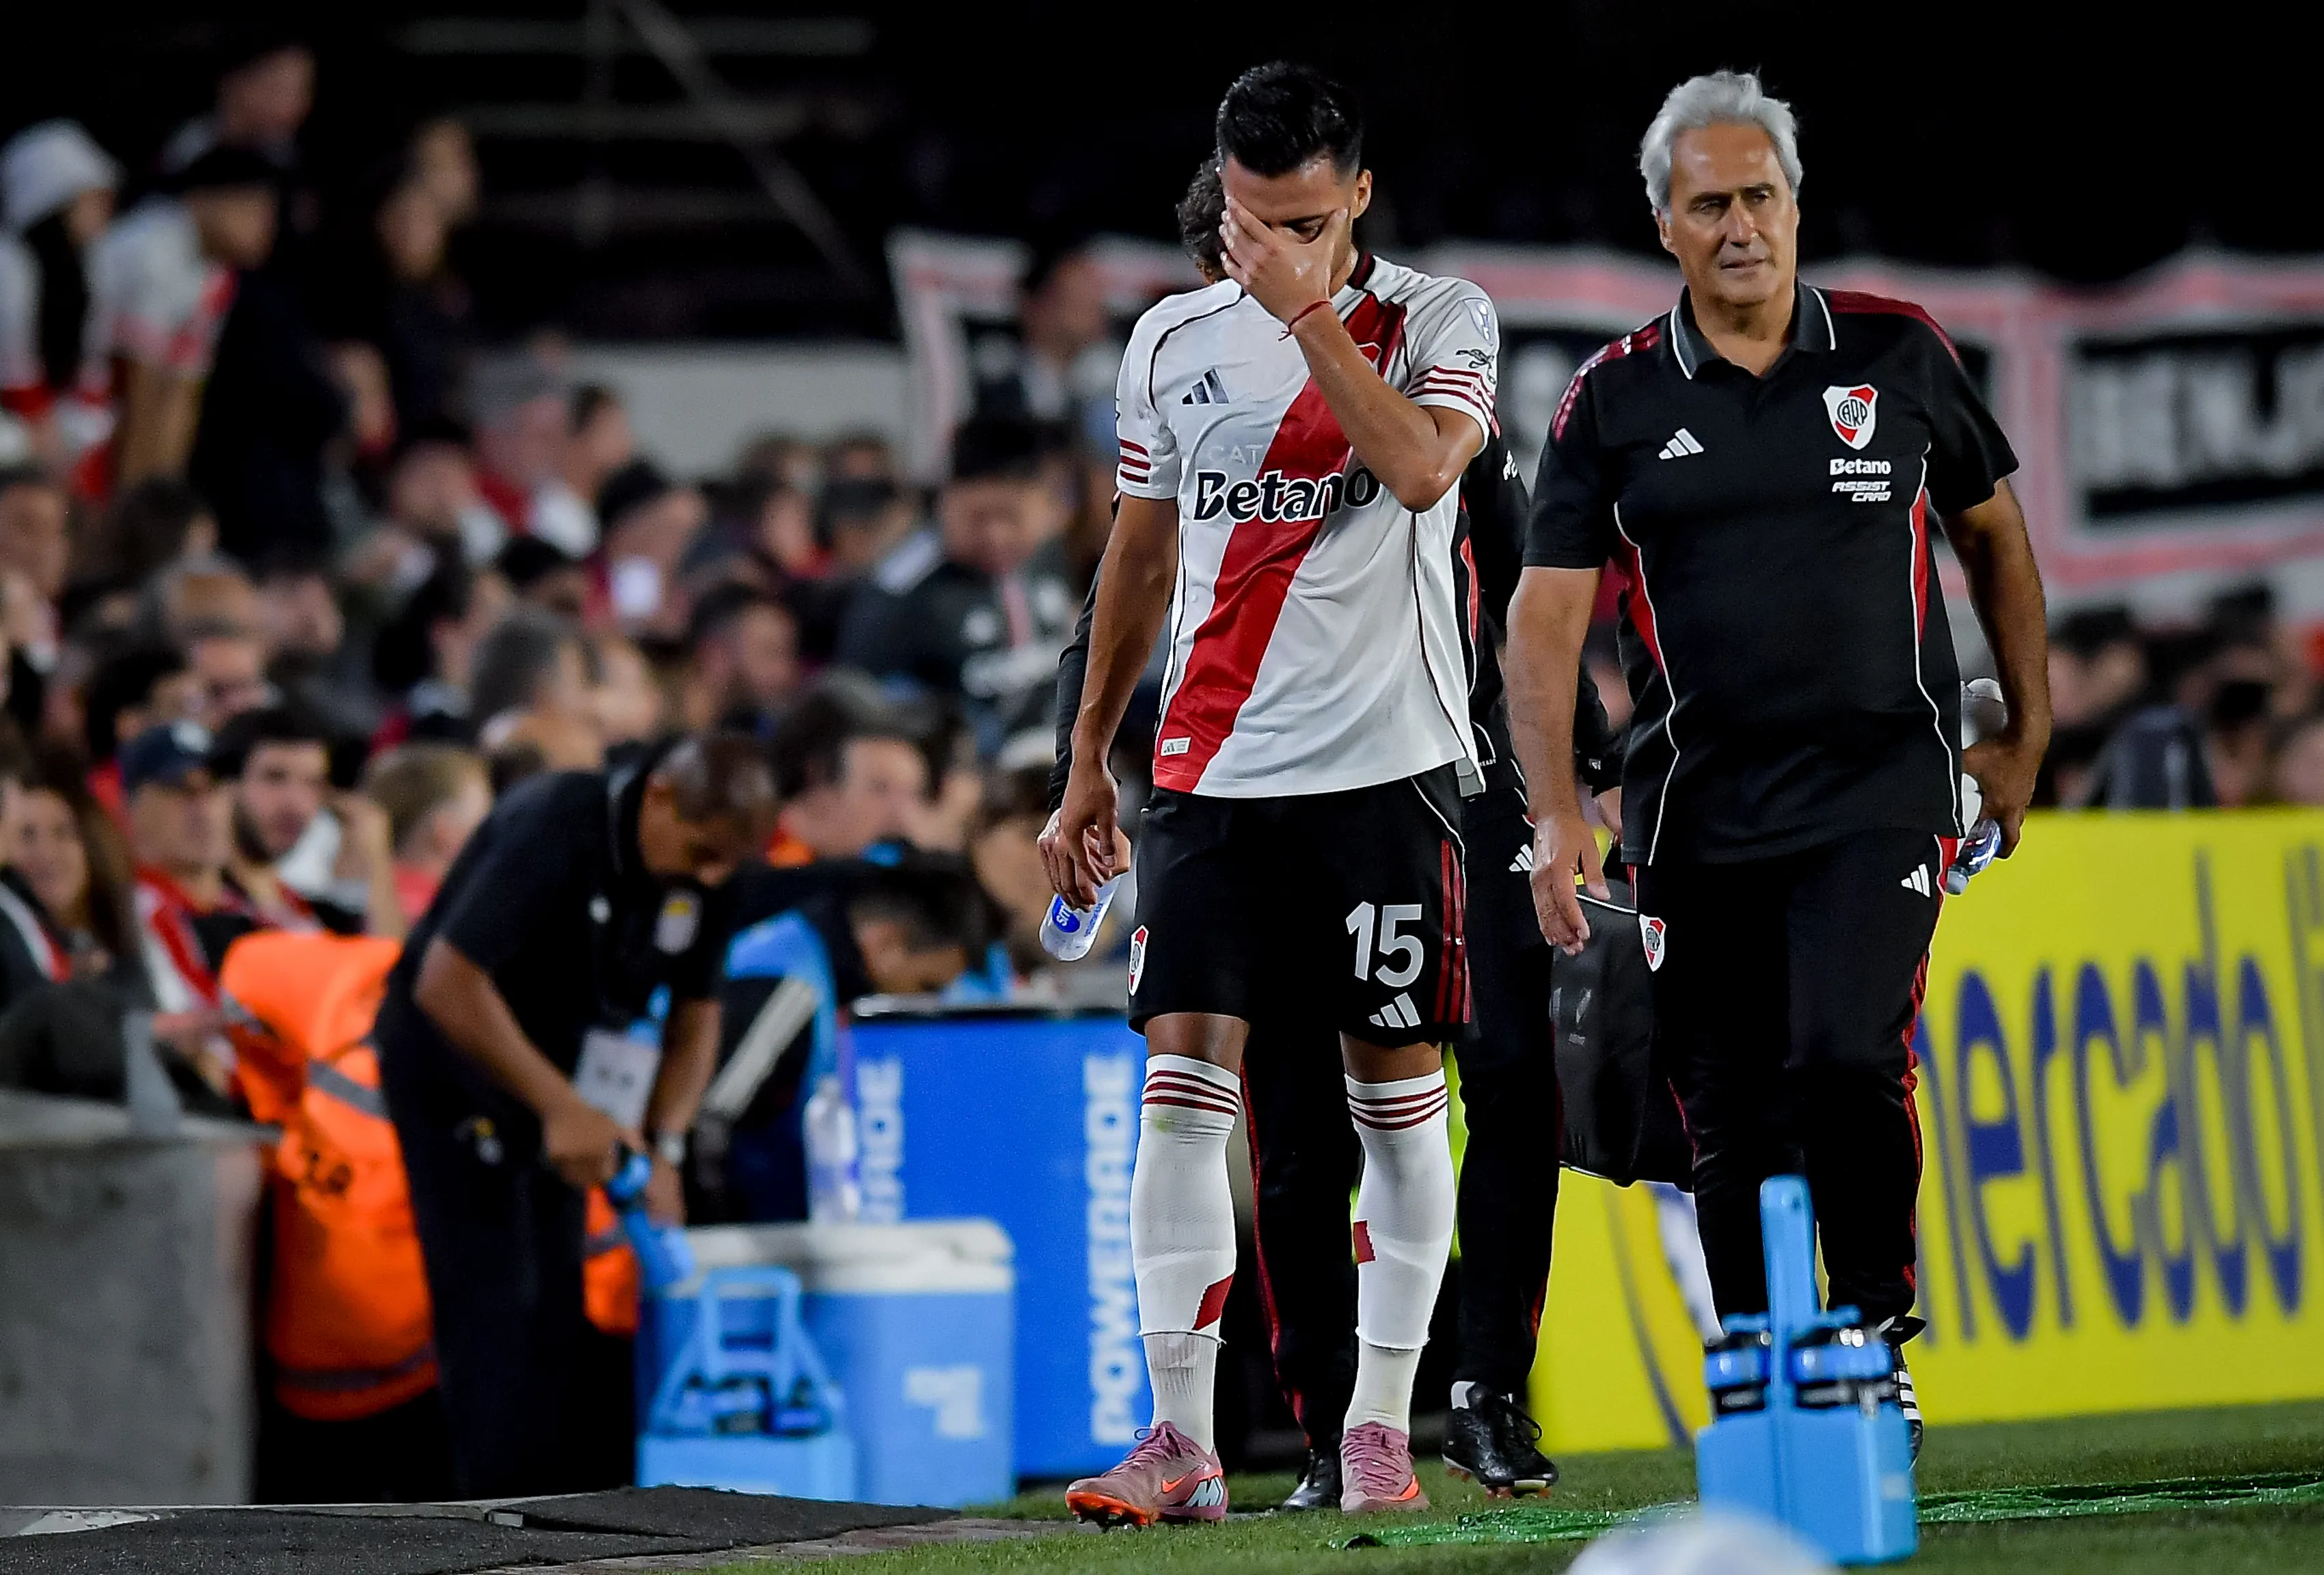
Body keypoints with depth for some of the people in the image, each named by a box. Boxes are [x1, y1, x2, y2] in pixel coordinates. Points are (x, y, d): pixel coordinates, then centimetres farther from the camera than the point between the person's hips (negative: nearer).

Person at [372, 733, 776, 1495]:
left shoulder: (702, 875, -9)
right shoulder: (556, 829, -29)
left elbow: (696, 1016, 3)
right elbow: (447, 984, -30)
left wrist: (663, 1147, -12)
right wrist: (562, 1110, -29)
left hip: (562, 1070, 7)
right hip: (449, 1058, -7)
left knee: (558, 1302, 4)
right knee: (495, 1298, -12)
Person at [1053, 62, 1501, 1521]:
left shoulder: (1438, 318, -1)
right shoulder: (1174, 338, 10)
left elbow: (1420, 468, -21)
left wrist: (1307, 307, -20)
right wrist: (1089, 757, 19)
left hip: (1386, 762, -3)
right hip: (1214, 770, 3)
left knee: (1397, 1091, 1)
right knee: (1185, 1078, -7)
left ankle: (1381, 1424, 10)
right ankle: (1184, 1442, -8)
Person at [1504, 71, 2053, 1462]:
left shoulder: (1900, 355, 4)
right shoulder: (1615, 401, 3)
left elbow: (1993, 533, 17)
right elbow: (1549, 614, 1)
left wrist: (2029, 735, 17)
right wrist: (1556, 815, -9)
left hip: (1879, 790, -1)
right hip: (1698, 813, 2)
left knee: (1848, 1064, -20)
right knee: (1732, 1130, 3)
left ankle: (1880, 1332, -1)